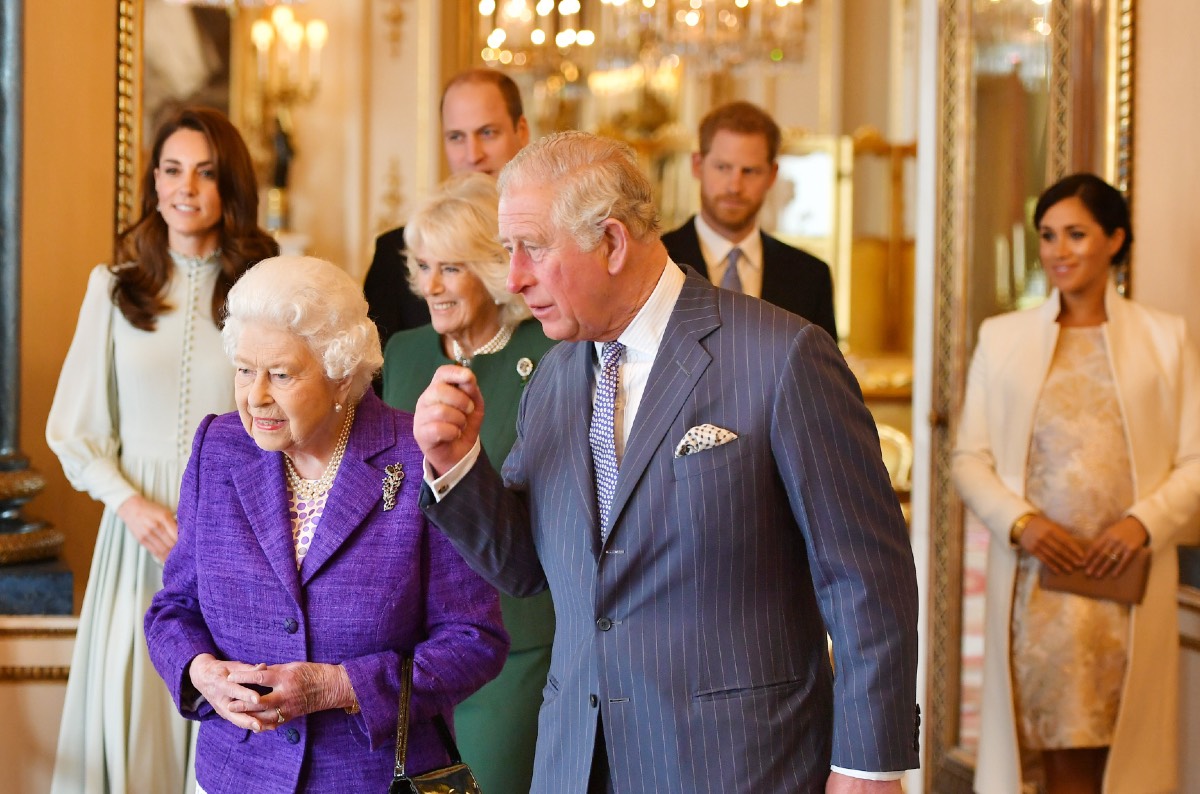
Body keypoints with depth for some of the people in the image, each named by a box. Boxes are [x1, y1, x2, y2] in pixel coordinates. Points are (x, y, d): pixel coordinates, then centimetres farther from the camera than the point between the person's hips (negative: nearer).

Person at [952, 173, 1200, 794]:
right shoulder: (1002, 337, 10)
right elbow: (969, 457, 8)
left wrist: (1144, 521, -13)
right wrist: (1020, 521, -9)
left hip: (1125, 582, 0)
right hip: (1034, 578, 0)